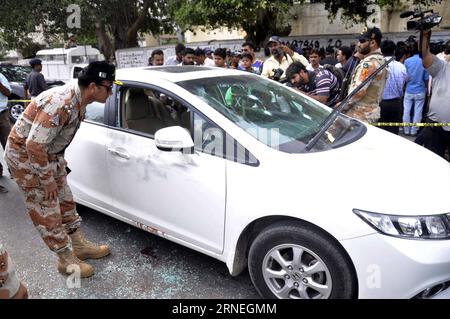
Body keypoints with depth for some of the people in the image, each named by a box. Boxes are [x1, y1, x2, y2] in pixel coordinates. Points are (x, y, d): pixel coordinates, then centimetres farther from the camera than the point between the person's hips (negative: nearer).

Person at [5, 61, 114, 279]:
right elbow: (34, 145, -32)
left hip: (49, 153, 9)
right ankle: (67, 260, 15)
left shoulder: (79, 99, -5)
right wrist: (47, 179, -21)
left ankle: (80, 246, 29)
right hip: (25, 155, -9)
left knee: (64, 200, 15)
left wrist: (58, 162, 15)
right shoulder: (60, 104, -34)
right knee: (46, 211, 1)